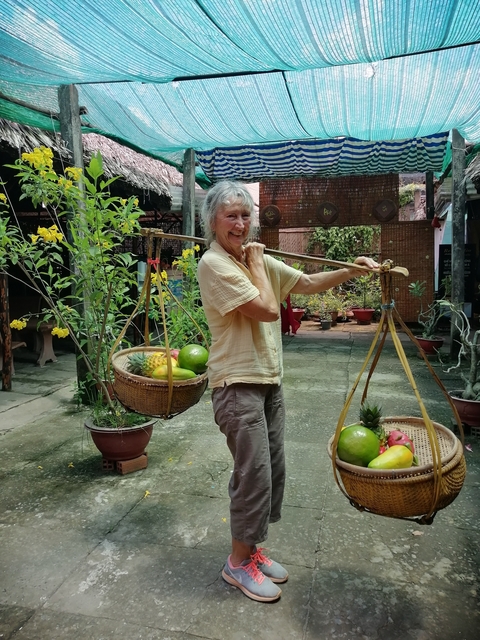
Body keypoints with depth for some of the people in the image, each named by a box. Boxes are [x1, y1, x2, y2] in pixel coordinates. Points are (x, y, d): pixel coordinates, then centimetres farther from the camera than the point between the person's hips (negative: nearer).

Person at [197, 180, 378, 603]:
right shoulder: (214, 264, -14)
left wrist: (352, 270, 2)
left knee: (273, 470, 15)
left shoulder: (259, 259, 11)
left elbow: (308, 283, 13)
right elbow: (268, 309, -19)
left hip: (269, 380, 8)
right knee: (254, 474, -2)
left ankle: (252, 548, 34)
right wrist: (256, 263, -8)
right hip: (238, 382, -8)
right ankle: (239, 562, 21)